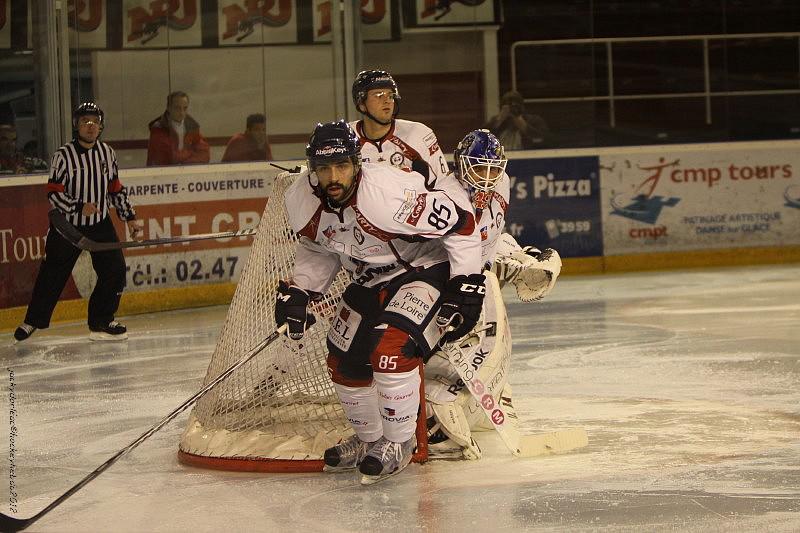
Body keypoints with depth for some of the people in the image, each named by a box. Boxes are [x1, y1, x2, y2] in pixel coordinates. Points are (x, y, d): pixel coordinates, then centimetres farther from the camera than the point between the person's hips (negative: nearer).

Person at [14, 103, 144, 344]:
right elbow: (53, 193, -14)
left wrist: (130, 217, 7)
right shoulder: (64, 155, -12)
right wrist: (79, 208, -26)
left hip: (100, 224, 4)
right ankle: (32, 321, 18)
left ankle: (101, 322, 8)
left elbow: (115, 189, 12)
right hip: (67, 225, -4)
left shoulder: (107, 153, 3)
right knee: (52, 274, 0)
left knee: (115, 270, -5)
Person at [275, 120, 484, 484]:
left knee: (390, 347, -26)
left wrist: (466, 285, -24)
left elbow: (460, 223, -26)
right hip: (370, 279, 8)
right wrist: (299, 291, -4)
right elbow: (316, 248, 8)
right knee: (343, 359, 8)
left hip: (426, 266, -7)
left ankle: (399, 443, -4)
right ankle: (369, 439, 33)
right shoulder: (301, 201, -15)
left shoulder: (388, 194, -36)